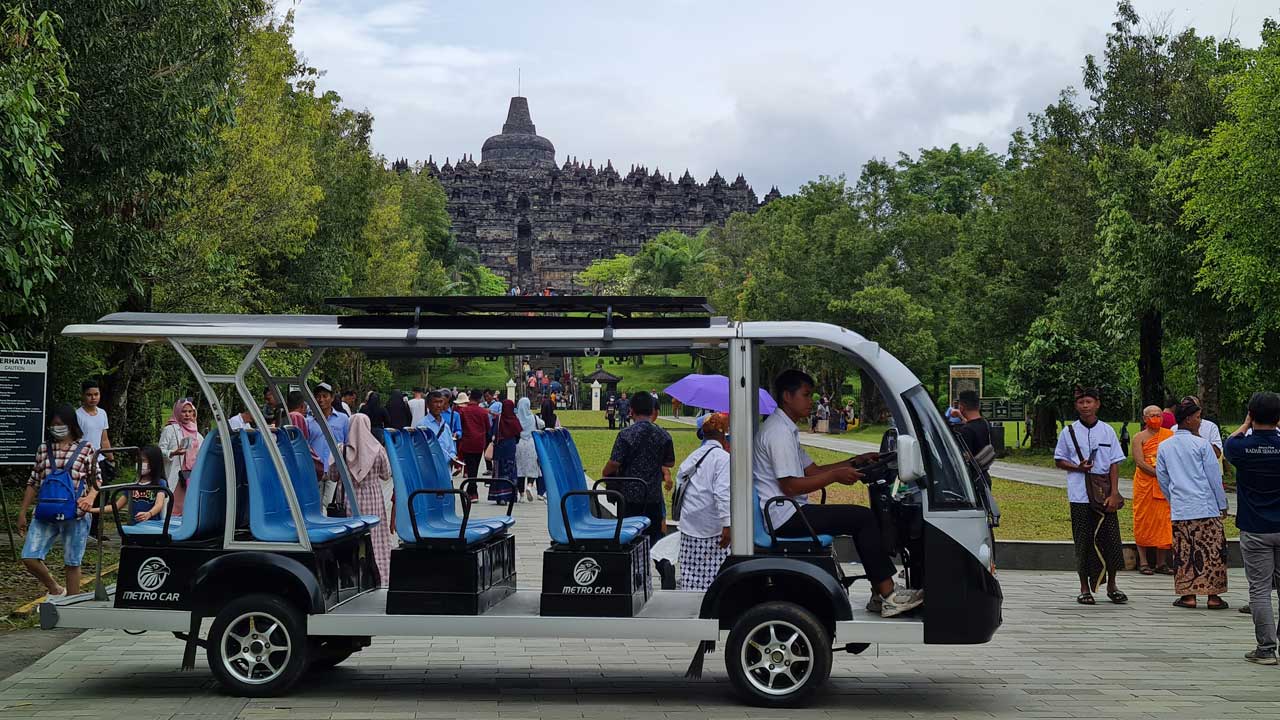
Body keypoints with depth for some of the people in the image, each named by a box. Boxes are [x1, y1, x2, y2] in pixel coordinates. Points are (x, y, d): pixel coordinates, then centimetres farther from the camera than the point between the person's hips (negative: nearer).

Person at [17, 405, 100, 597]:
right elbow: (33, 483, 13)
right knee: (29, 558, -7)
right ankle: (55, 590, 18)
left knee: (72, 563, 4)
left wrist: (91, 496, -16)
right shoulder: (44, 449, 8)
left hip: (76, 514, -3)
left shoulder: (86, 448, 0)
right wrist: (22, 512, 11)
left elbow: (96, 479, 4)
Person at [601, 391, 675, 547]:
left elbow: (614, 464, -13)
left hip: (629, 495, -2)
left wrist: (604, 473, 7)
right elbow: (670, 463, 10)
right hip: (654, 496, 2)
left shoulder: (625, 434, -12)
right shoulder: (664, 436, -1)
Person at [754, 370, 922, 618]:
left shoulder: (786, 429, 19)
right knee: (863, 518, -13)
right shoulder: (779, 433, -16)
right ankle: (888, 596, -12)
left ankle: (879, 595, 2)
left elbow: (812, 470, 19)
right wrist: (836, 475, -15)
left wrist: (855, 462, 12)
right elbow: (790, 486, -21)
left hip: (788, 513, 11)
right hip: (786, 516, -11)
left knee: (863, 520, 7)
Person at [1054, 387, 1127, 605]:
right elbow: (1059, 460, 9)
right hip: (1080, 495, -1)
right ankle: (1085, 588, 13)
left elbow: (1114, 464, 4)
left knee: (1111, 538, 0)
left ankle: (1112, 586, 16)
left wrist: (1114, 494, -5)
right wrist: (1077, 467, -11)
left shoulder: (1107, 431, 6)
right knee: (1083, 541, 3)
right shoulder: (1069, 432, 4)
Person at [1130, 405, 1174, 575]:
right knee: (1143, 521, -1)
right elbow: (1140, 462, -10)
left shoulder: (1169, 435, 10)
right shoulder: (1139, 438, 0)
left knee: (1164, 520, 2)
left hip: (1165, 485, 3)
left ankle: (1161, 563, 9)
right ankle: (1143, 562, 5)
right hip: (1145, 483, -3)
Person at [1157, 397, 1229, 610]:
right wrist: (1223, 505, 6)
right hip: (1206, 507, -4)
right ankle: (1213, 595, 5)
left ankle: (1188, 595, 8)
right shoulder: (1201, 444, -6)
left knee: (1184, 552, 7)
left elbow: (1162, 479, 13)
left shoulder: (1164, 447, 6)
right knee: (1212, 550, 3)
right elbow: (1215, 476, -3)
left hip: (1179, 510, 4)